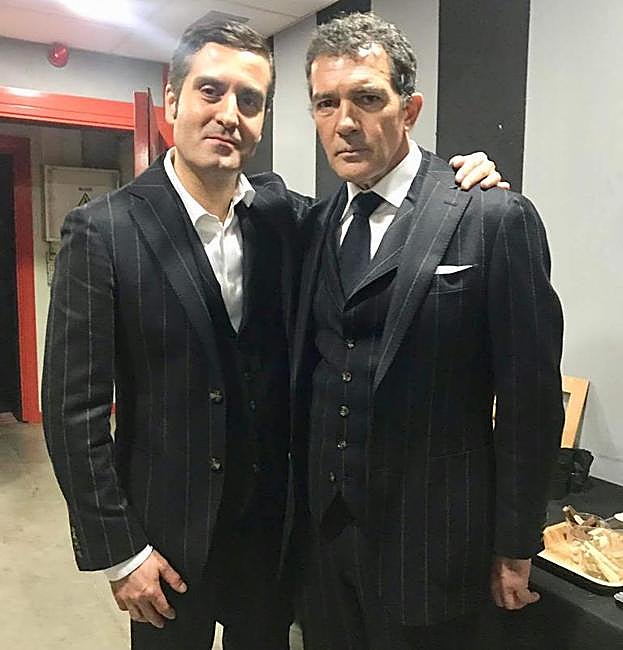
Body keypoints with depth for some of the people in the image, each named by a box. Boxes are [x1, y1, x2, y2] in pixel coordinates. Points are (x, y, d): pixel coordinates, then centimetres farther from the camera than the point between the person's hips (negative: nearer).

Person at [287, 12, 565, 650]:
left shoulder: (496, 218, -13)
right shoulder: (316, 223, 4)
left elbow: (530, 400, -11)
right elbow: (306, 370, 8)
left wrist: (515, 549, -6)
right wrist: (300, 496, 9)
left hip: (428, 545, -4)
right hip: (321, 529, 5)